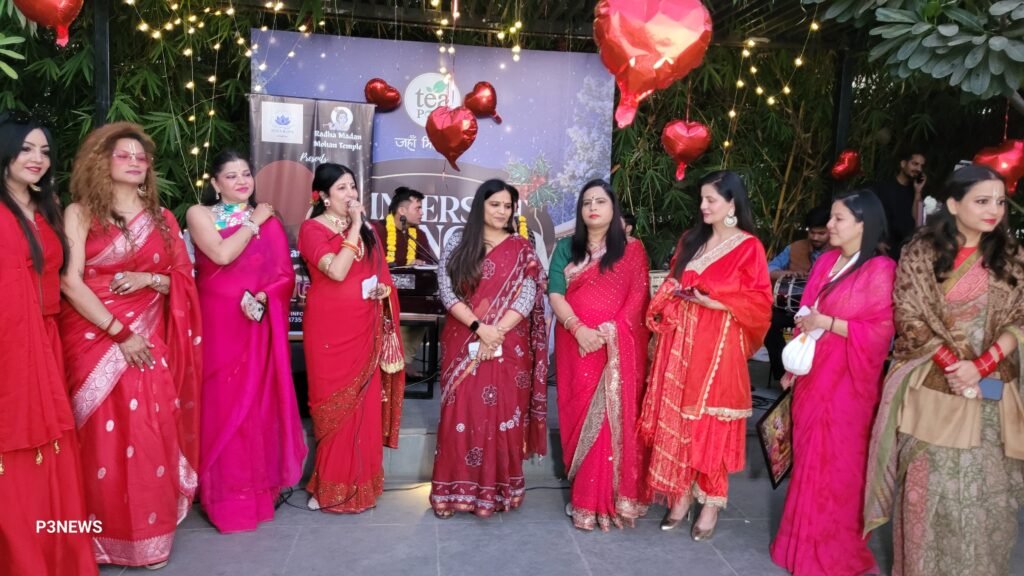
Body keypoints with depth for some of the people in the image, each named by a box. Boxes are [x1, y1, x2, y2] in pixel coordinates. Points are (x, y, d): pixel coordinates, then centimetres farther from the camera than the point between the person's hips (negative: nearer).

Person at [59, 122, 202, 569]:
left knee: (150, 437, 1)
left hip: (149, 341, 3)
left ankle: (148, 534, 14)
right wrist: (119, 332, -14)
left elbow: (182, 281, 13)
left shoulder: (161, 218, 12)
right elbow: (70, 281, -9)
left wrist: (150, 279, -9)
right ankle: (104, 537, 14)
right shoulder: (80, 213, 0)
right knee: (104, 438, -1)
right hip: (95, 339, -3)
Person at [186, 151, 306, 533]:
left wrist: (262, 298, -14)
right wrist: (253, 223, -3)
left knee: (260, 402, 5)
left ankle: (260, 489, 18)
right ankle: (227, 497, 10)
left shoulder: (269, 220, 11)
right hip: (218, 323, -2)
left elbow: (286, 275, 4)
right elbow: (222, 254, -15)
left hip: (260, 324, 2)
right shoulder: (199, 214, 4)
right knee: (223, 404, 0)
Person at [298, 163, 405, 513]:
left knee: (364, 405, 7)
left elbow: (381, 273, 21)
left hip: (365, 328, 5)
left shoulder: (367, 231, 12)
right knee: (335, 405, 1)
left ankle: (359, 483, 19)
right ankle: (331, 487, 14)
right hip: (329, 329, -5)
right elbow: (337, 271, -22)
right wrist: (354, 227, -15)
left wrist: (384, 289, -1)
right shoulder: (312, 229, -6)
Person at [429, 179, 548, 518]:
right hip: (464, 344, 0)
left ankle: (496, 490, 15)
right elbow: (446, 291, -3)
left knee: (502, 416, 2)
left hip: (508, 347, 0)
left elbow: (527, 298, -4)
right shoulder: (457, 243, 5)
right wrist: (479, 328, -14)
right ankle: (455, 490, 13)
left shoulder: (522, 249, 5)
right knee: (461, 415, 2)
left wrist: (497, 334, -15)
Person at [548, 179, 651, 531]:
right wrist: (578, 328, -17)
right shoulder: (566, 248, 10)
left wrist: (609, 332, -17)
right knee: (581, 415, 2)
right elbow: (555, 294, -1)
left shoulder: (632, 249, 6)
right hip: (577, 346, 2)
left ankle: (615, 497, 7)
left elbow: (639, 298, -3)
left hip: (619, 348, -2)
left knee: (615, 417, -4)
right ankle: (586, 498, 11)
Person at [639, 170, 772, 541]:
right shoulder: (691, 240, 13)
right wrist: (671, 298, -1)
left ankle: (711, 502, 15)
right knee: (677, 418, 7)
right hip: (681, 342, 6)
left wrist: (715, 303, -17)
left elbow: (759, 302, -8)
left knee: (712, 424, 0)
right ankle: (682, 494, 20)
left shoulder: (749, 247, -5)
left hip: (718, 345, -5)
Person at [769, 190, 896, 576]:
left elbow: (882, 331, -16)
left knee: (838, 464, 2)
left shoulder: (880, 270, -12)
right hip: (812, 374, 7)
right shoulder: (825, 262, 9)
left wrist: (828, 322, -19)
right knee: (810, 459, 14)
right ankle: (808, 543, 28)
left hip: (846, 381, -7)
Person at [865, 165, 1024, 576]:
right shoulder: (920, 253, -2)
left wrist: (980, 366, -13)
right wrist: (953, 365, -15)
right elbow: (911, 318, -5)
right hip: (932, 386, -2)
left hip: (991, 390, 2)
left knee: (985, 490, 6)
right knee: (929, 487, 4)